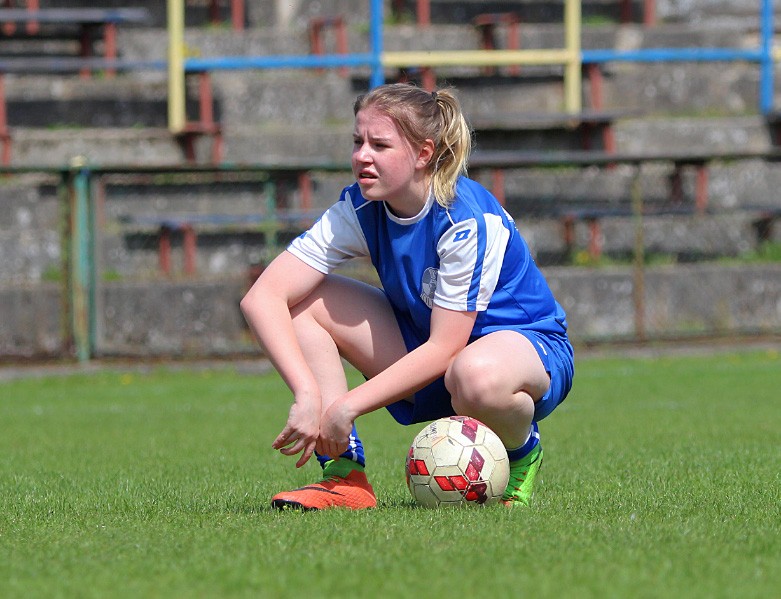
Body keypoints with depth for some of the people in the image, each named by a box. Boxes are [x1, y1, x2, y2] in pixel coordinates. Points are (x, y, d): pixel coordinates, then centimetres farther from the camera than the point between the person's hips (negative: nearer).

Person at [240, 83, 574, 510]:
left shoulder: (466, 219, -27)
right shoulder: (359, 210, -12)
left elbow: (444, 350, -28)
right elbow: (262, 298, -19)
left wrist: (348, 406, -30)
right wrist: (308, 394, -34)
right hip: (425, 347, 6)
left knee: (476, 376, -44)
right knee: (302, 301, -14)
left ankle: (522, 452, -7)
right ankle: (344, 476, -15)